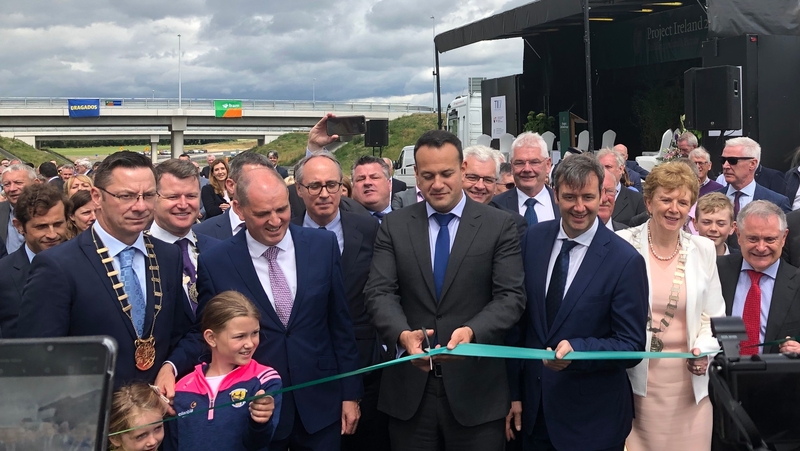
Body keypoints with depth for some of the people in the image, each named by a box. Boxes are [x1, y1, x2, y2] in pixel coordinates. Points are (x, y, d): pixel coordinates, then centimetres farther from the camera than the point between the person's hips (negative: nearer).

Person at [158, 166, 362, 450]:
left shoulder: (323, 245, -4)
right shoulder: (215, 263, -8)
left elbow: (340, 323, 1)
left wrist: (350, 393, 3)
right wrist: (172, 366, -18)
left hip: (320, 402, 2)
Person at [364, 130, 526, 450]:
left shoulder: (499, 225, 1)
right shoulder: (394, 226, 6)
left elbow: (511, 296, -6)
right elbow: (379, 292, -2)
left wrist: (471, 331, -24)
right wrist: (402, 334, -22)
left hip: (476, 390, -1)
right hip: (409, 390, 2)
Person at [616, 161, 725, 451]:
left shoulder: (703, 250, 6)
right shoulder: (622, 245, -4)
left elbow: (714, 314, 10)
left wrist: (704, 350, -6)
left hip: (688, 379, 2)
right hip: (634, 378, -2)